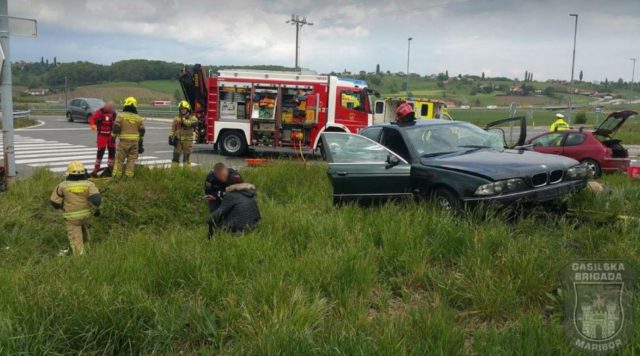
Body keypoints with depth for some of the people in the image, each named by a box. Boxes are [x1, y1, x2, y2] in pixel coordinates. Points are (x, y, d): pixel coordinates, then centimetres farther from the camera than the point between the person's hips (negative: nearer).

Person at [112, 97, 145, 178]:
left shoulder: (121, 116, -4)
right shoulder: (139, 118, 7)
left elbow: (116, 128, -9)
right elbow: (142, 132, 10)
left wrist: (113, 136, 6)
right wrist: (140, 144, 18)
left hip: (123, 141, -3)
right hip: (135, 142, 3)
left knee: (119, 160, 5)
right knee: (131, 160, 7)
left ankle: (116, 176, 5)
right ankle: (129, 176, 7)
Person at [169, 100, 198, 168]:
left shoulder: (192, 117, 0)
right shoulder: (177, 118, 9)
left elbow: (194, 123, -23)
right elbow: (172, 128, 7)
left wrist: (184, 120, -24)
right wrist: (171, 137, -5)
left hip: (187, 141, -3)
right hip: (178, 140, 3)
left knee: (186, 158, 2)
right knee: (175, 157, 4)